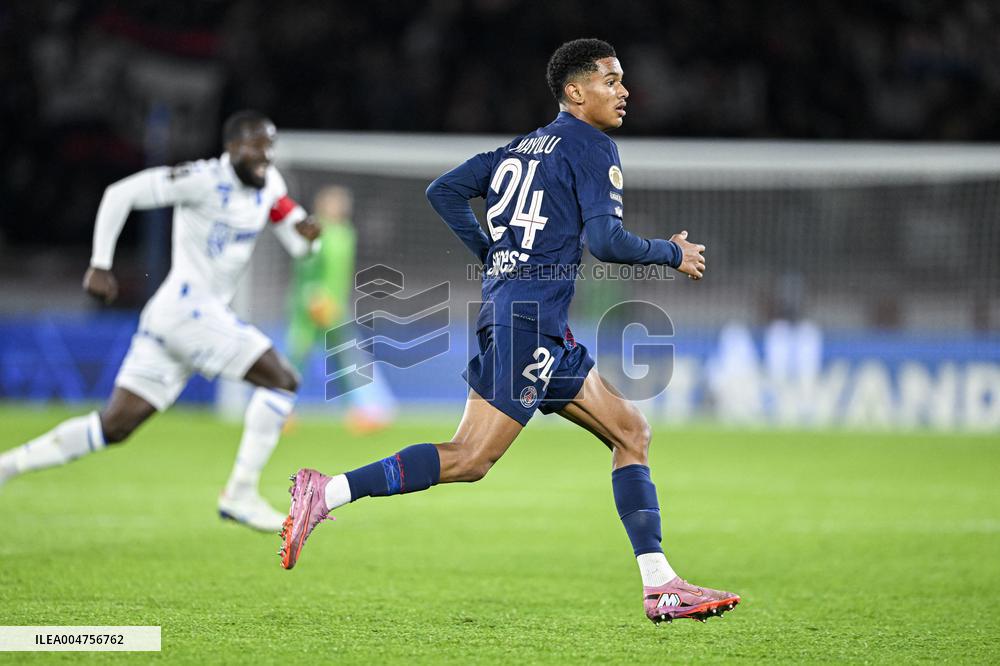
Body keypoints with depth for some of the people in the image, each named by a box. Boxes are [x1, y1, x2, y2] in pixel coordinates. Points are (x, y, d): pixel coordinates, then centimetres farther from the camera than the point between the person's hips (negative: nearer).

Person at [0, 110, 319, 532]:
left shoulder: (268, 185, 12)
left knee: (114, 426, 9)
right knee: (282, 381, -10)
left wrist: (307, 234, -8)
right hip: (186, 308, -9)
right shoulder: (205, 180, -13)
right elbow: (121, 195, -13)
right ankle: (240, 493, -6)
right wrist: (100, 265, -14)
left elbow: (297, 244, 17)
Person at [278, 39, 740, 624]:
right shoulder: (592, 147, -4)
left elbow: (444, 191, 17)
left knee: (631, 431, 10)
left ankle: (661, 585, 5)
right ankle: (327, 493, -15)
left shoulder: (524, 147, 19)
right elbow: (605, 240, -15)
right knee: (472, 458, -14)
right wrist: (673, 253, 0)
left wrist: (495, 256, 22)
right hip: (531, 317, -10)